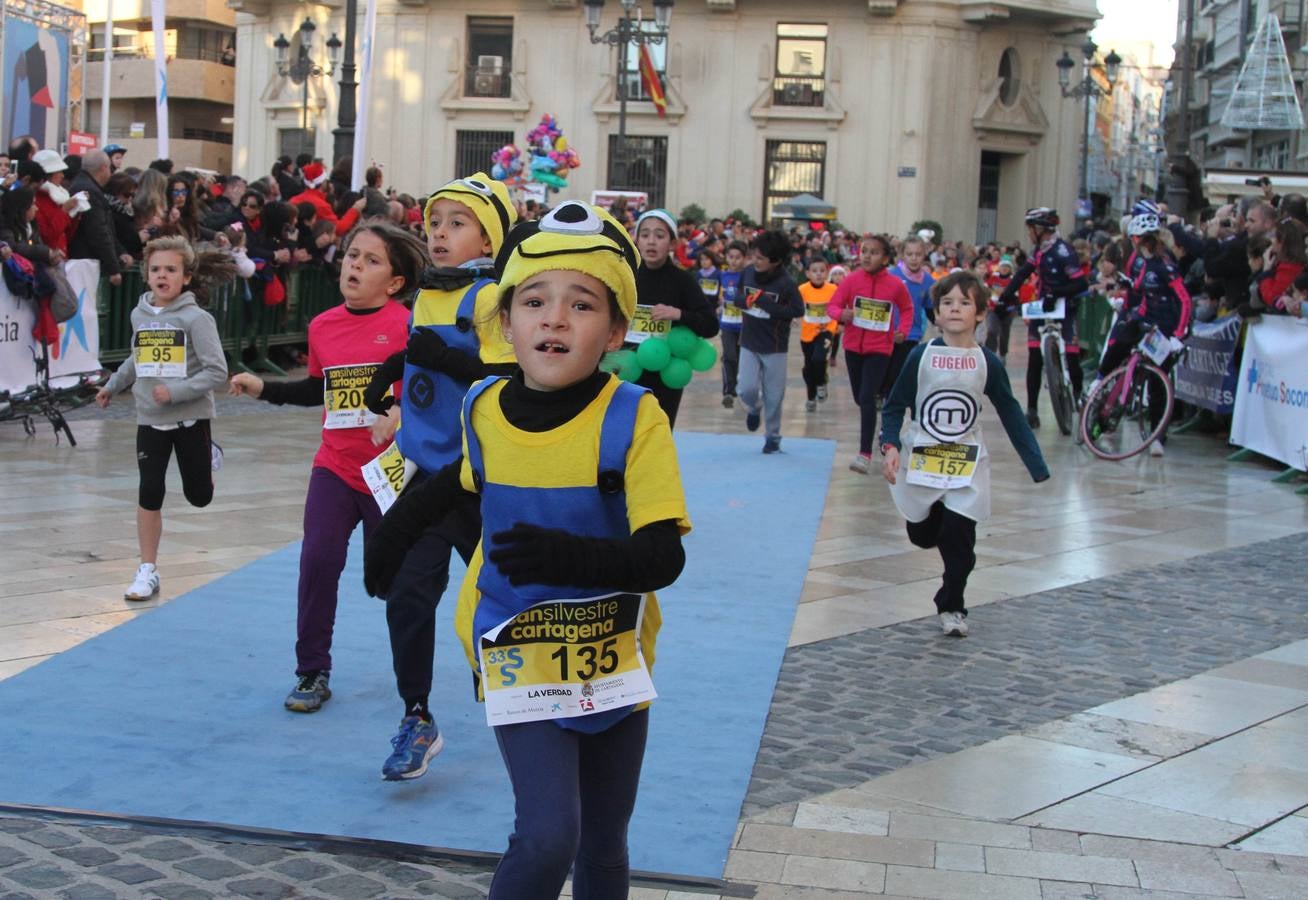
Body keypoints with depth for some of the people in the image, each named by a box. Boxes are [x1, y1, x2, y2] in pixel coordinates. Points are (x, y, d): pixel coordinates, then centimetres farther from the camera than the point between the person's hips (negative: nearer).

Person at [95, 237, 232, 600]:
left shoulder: (196, 318, -15)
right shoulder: (139, 315, 1)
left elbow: (217, 372, -18)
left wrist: (176, 391, -23)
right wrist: (112, 386, 26)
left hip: (191, 418, -3)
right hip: (150, 419, 3)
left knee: (199, 496, 8)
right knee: (149, 493, -3)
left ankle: (208, 456, 43)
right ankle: (148, 570, 8)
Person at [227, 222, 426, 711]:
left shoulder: (405, 326, -11)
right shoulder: (322, 327, 5)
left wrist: (401, 415, -30)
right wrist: (264, 388, 12)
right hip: (334, 468, 4)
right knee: (318, 560, -9)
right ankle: (312, 672, 5)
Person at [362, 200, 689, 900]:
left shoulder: (632, 417, -18)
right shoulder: (483, 410, -6)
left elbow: (662, 556, -24)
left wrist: (573, 557, -39)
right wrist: (397, 526, 19)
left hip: (614, 658, 0)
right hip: (519, 659, 1)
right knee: (547, 835, -17)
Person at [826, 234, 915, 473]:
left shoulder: (895, 284, -9)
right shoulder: (852, 279, -6)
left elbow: (907, 309, 8)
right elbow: (832, 305, -5)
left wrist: (903, 330, -8)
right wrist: (841, 314, -27)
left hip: (880, 348, -3)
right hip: (853, 346, 3)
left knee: (867, 398, -16)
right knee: (860, 398, 15)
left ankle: (865, 454, -15)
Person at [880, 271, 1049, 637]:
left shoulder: (988, 363, -5)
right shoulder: (921, 356, -7)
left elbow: (1011, 415, 2)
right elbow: (894, 407, -1)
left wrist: (1038, 468, 0)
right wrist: (890, 446, -18)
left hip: (966, 464, 0)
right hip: (921, 460, 1)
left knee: (959, 539, -8)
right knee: (922, 536, 10)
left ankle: (951, 606, 11)